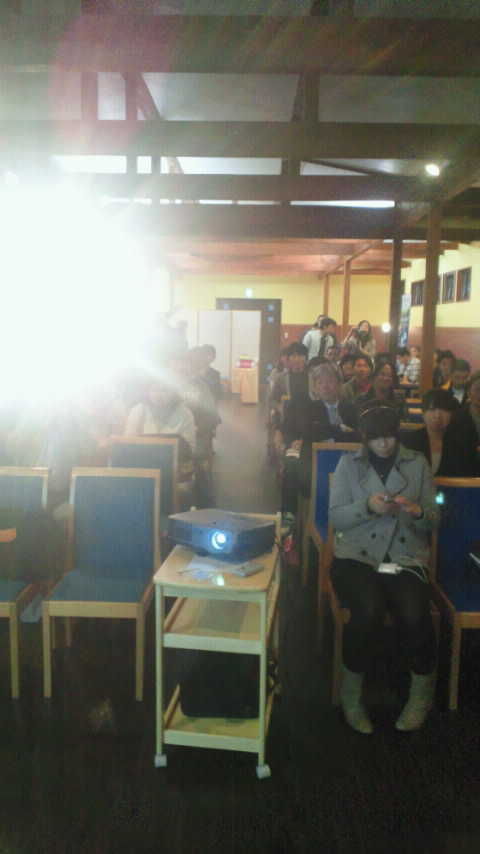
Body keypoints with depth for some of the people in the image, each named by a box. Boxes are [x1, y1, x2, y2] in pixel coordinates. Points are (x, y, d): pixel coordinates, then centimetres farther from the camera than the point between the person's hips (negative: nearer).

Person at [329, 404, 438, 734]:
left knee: (415, 616, -28)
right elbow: (336, 517, 1)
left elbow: (433, 520, 11)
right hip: (356, 556, -1)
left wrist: (419, 512, -13)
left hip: (406, 559, 1)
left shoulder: (418, 463, 10)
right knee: (369, 611, -31)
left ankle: (423, 691, 4)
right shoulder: (349, 463, 6)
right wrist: (367, 506, -17)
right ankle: (352, 691, -4)